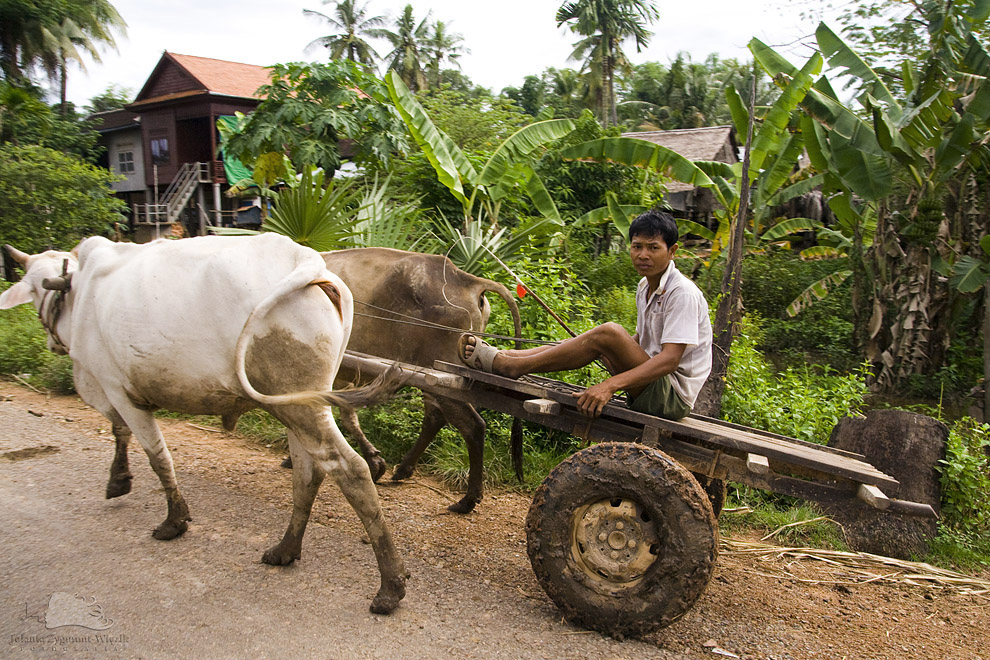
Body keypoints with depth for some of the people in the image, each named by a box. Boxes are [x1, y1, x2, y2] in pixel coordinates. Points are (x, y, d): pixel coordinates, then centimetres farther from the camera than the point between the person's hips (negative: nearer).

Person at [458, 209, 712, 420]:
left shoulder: (682, 293, -17)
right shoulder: (644, 287, 11)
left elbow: (670, 359, -27)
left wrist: (610, 385, -38)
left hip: (674, 397, -9)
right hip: (652, 387, 9)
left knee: (608, 334, -26)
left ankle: (507, 365, -19)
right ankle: (501, 355, -2)